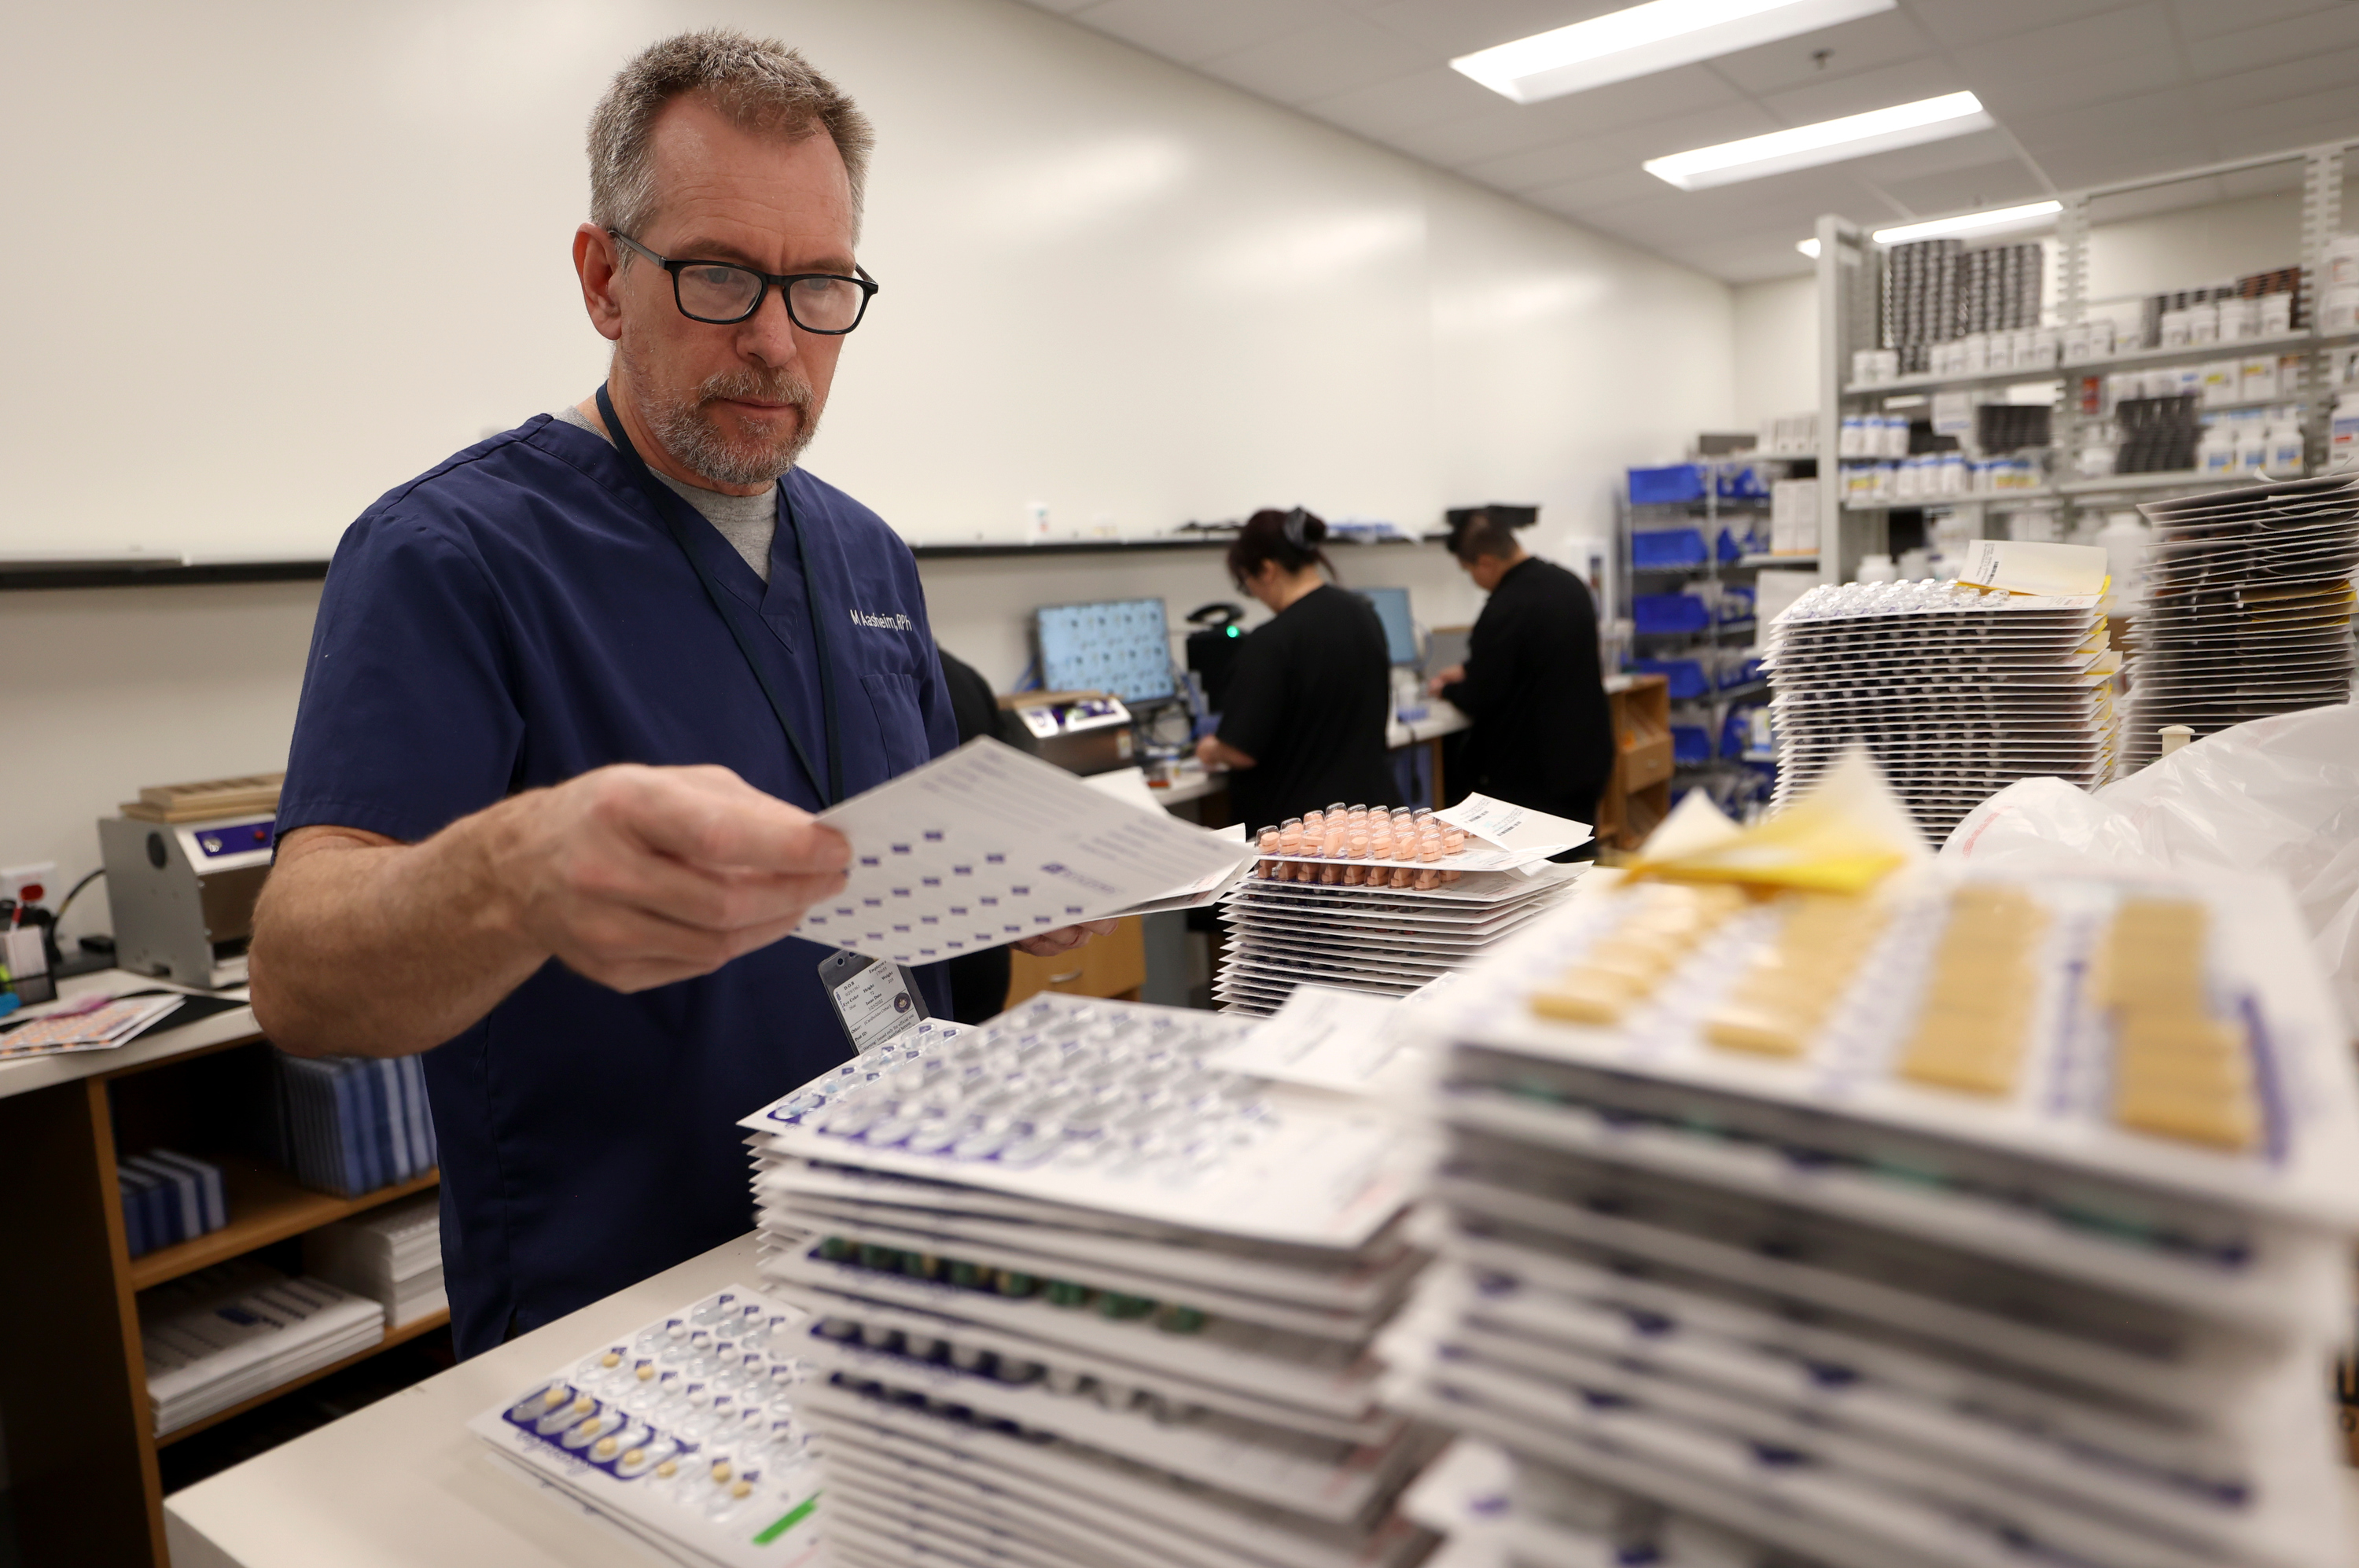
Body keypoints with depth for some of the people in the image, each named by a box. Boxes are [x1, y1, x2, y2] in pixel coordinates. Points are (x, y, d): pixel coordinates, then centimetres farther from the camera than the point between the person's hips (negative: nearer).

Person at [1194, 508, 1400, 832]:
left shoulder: (1271, 642, -21)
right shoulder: (1365, 615, 4)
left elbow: (1241, 751, -20)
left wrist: (1211, 751, 3)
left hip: (1298, 816, -7)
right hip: (1374, 802, 7)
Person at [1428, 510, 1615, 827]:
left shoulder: (1503, 610, -23)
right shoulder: (1570, 583, 6)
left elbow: (1481, 699, -17)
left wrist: (1446, 690, 4)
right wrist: (1468, 671, 24)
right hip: (1588, 760, 8)